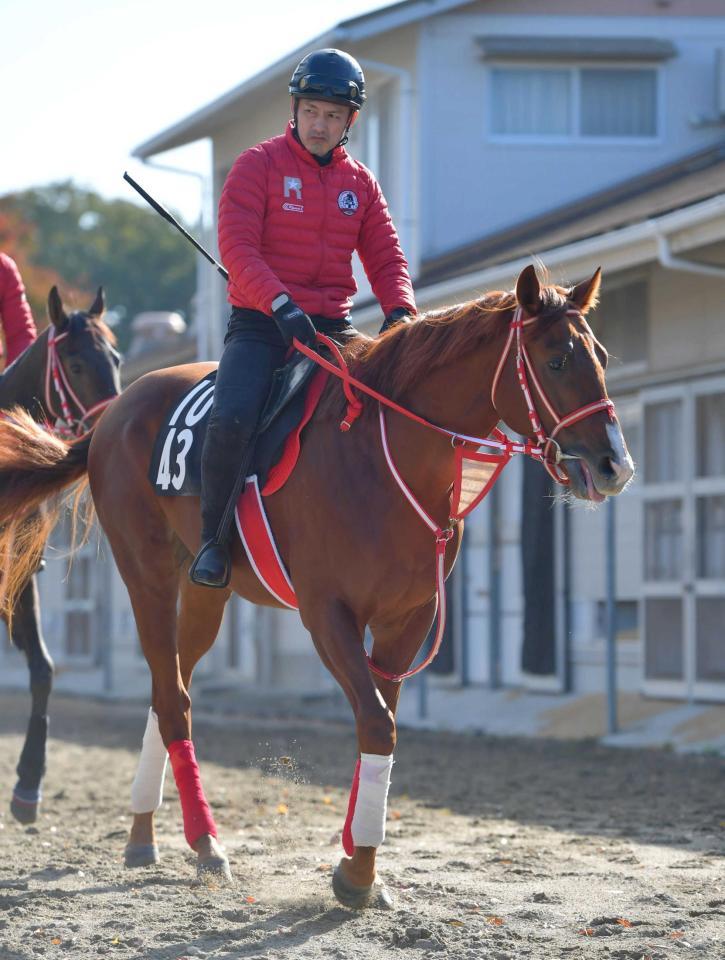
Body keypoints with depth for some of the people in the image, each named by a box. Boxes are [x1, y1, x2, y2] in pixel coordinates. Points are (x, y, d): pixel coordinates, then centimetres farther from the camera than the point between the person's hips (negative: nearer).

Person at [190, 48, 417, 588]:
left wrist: (400, 311, -12)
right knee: (231, 421, -28)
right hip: (260, 326, -4)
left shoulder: (361, 184, 13)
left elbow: (385, 259, 11)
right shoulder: (259, 165, 0)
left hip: (331, 328, 4)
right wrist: (281, 303, -27)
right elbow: (236, 246, -12)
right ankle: (214, 538, -8)